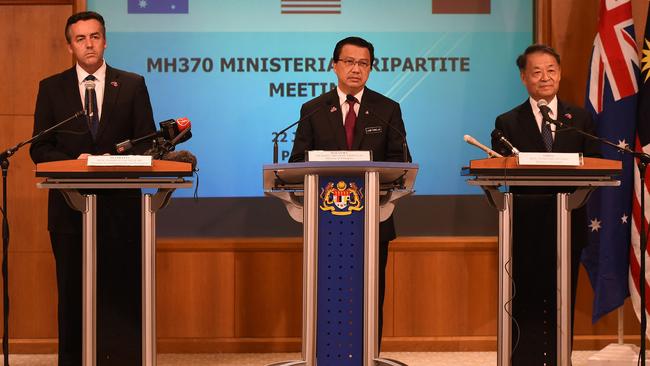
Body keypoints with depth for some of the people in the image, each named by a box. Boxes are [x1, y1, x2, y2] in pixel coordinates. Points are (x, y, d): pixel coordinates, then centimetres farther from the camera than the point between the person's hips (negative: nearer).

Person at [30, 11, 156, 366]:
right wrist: (74, 163, -13)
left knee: (123, 289, -1)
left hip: (120, 203, -1)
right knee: (72, 289, 6)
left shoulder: (132, 85, 7)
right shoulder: (51, 88, 8)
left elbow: (147, 141, 4)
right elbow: (40, 148, 5)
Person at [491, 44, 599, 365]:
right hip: (526, 225, -2)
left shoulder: (580, 119, 10)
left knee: (562, 302, 7)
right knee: (526, 301, 0)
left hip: (567, 222, 2)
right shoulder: (508, 123, 5)